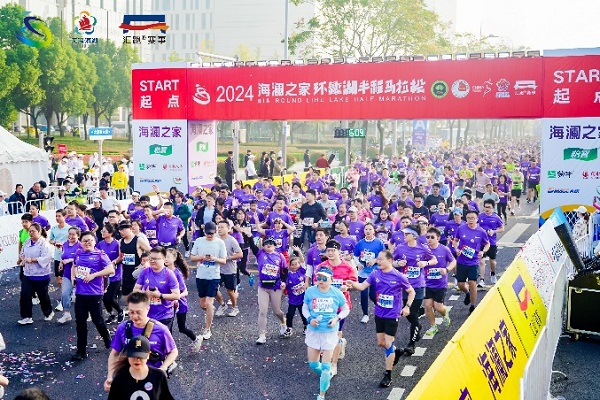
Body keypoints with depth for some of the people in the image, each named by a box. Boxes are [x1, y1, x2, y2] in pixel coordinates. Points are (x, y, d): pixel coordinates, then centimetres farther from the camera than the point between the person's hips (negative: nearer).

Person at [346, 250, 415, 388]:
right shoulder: (375, 274, -4)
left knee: (388, 344, -3)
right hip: (379, 314, 5)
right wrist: (353, 284, -33)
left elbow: (411, 292, -1)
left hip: (392, 315, -5)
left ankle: (388, 375, 9)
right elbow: (362, 286, -13)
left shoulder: (399, 277, -13)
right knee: (380, 343, 15)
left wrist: (407, 306, -12)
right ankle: (396, 351, 47)